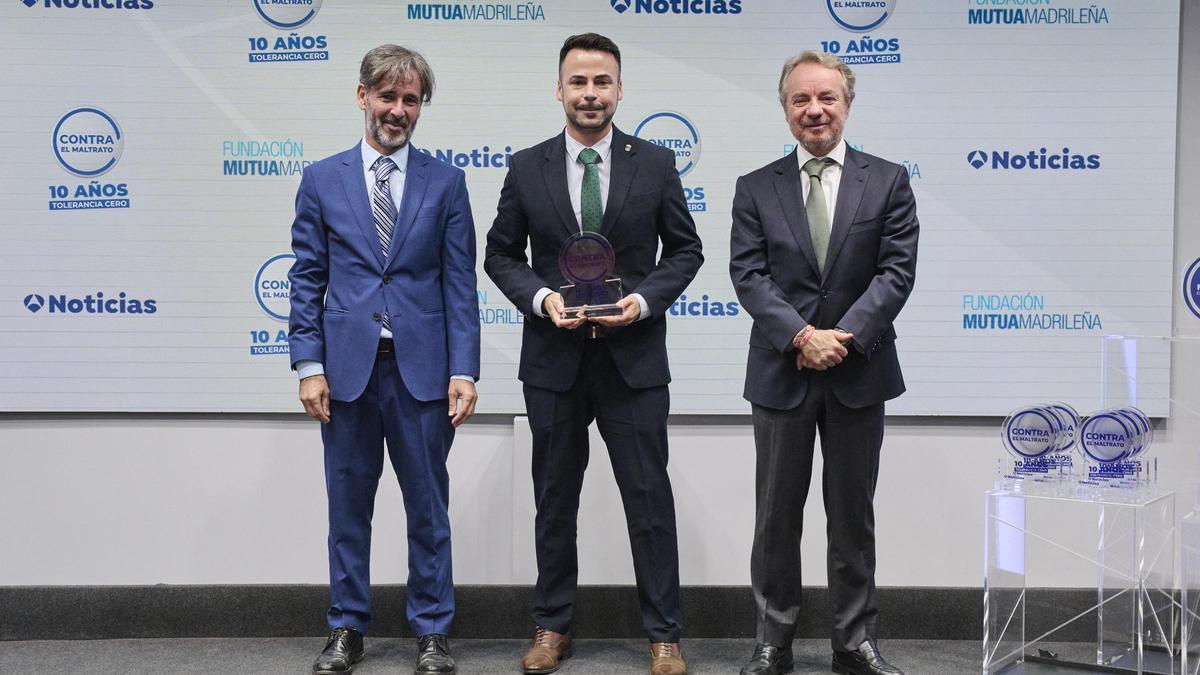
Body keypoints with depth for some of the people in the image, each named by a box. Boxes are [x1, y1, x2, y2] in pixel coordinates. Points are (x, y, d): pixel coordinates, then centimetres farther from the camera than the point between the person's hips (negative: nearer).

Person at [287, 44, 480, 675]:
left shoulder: (445, 182, 5)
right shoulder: (322, 180, 6)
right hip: (347, 368, 1)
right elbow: (307, 281, 5)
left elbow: (460, 284, 2)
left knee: (428, 507, 7)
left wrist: (463, 371, -5)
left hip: (421, 368, 0)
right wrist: (309, 366, -4)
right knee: (348, 506, 10)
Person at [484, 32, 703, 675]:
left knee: (650, 499, 4)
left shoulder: (656, 163, 0)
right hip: (553, 357, 1)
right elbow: (501, 254, 7)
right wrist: (542, 297, -11)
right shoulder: (527, 168, 2)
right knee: (554, 500, 12)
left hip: (634, 356, -1)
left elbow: (685, 249, 5)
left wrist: (644, 299, -11)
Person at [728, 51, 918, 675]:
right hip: (780, 373, 0)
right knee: (776, 518, 8)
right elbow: (749, 275, -5)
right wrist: (801, 335, -18)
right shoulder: (755, 189, 4)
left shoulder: (888, 181, 2)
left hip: (858, 372, 0)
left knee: (854, 517, 9)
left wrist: (844, 336, -17)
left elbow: (897, 271, -6)